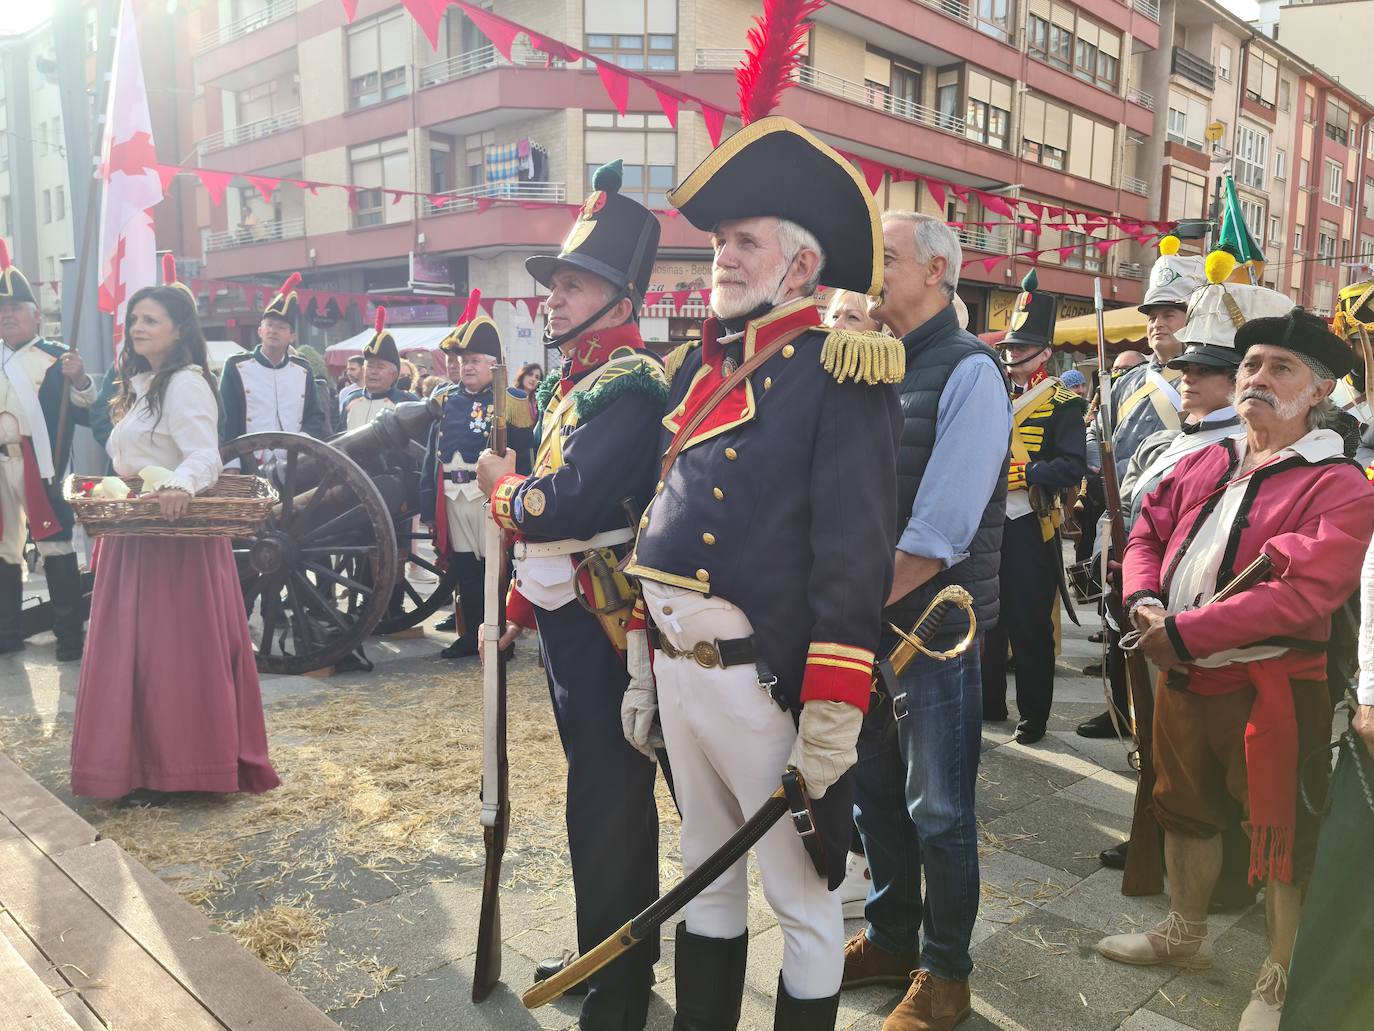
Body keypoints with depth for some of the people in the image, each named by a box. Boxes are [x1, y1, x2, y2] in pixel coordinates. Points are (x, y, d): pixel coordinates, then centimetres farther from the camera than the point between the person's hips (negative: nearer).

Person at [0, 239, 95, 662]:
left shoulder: (56, 359, -3)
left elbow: (86, 415, -10)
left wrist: (79, 381, -25)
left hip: (38, 464, -6)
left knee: (55, 545, -4)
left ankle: (69, 635, 2)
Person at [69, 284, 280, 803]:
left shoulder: (186, 383, -11)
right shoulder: (140, 384, 19)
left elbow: (205, 456, -24)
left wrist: (179, 486, -43)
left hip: (176, 535, -9)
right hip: (133, 538, 10)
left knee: (174, 652, -5)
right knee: (134, 652, 11)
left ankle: (174, 766, 4)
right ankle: (144, 760, 20)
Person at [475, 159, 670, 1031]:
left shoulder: (632, 385, -18)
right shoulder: (569, 381, 13)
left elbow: (566, 504, -29)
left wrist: (499, 485, -9)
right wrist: (519, 601, 17)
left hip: (609, 630, -10)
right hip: (568, 622, 10)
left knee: (609, 809, 1)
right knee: (599, 795, 21)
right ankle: (606, 954, 40)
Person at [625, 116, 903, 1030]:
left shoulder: (839, 367, -10)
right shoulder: (697, 364, 12)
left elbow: (855, 551, -16)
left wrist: (832, 717, -19)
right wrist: (647, 663, 15)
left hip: (766, 682, -7)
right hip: (678, 671, 7)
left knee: (802, 894, 10)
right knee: (708, 879, 23)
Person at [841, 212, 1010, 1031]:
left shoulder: (968, 371, -14)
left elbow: (938, 534, -21)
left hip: (936, 623, -7)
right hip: (865, 619, 7)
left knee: (938, 810, 8)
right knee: (875, 791, 19)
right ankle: (890, 940, 39)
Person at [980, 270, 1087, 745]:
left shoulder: (1062, 402, -3)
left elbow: (1073, 466, -13)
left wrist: (1022, 473, -23)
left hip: (1030, 529, -5)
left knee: (1030, 626, 2)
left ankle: (1034, 714, 14)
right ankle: (989, 702, 27)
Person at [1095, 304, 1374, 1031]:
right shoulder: (1204, 463, 9)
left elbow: (1304, 593, -25)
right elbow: (1148, 531, 10)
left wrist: (1185, 632, -26)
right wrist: (1144, 600, -12)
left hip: (1272, 686, -7)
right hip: (1182, 673, 7)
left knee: (1282, 835, 5)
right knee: (1185, 807, 21)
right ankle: (1185, 933, 42)